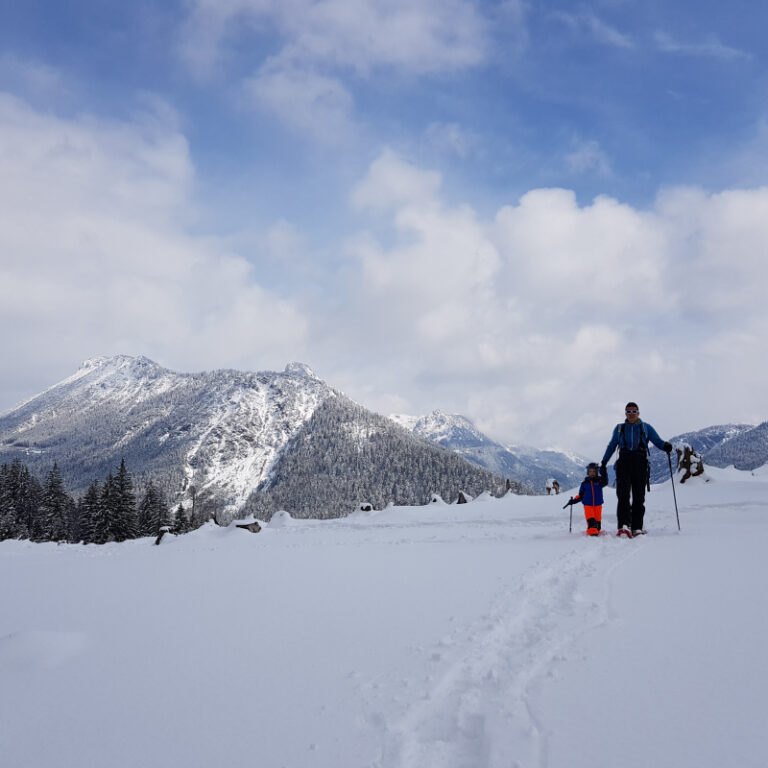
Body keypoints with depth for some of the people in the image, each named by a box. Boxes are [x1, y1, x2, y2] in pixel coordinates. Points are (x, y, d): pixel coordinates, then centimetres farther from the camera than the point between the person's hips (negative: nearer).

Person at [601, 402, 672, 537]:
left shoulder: (646, 427, 15)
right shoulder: (619, 428, 19)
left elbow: (657, 441, 7)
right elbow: (611, 446, 25)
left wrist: (666, 446, -16)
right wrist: (603, 463, 21)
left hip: (640, 464, 0)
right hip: (624, 463, 0)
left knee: (639, 497, -2)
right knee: (623, 494, -16)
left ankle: (637, 528, 0)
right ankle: (623, 526, -27)